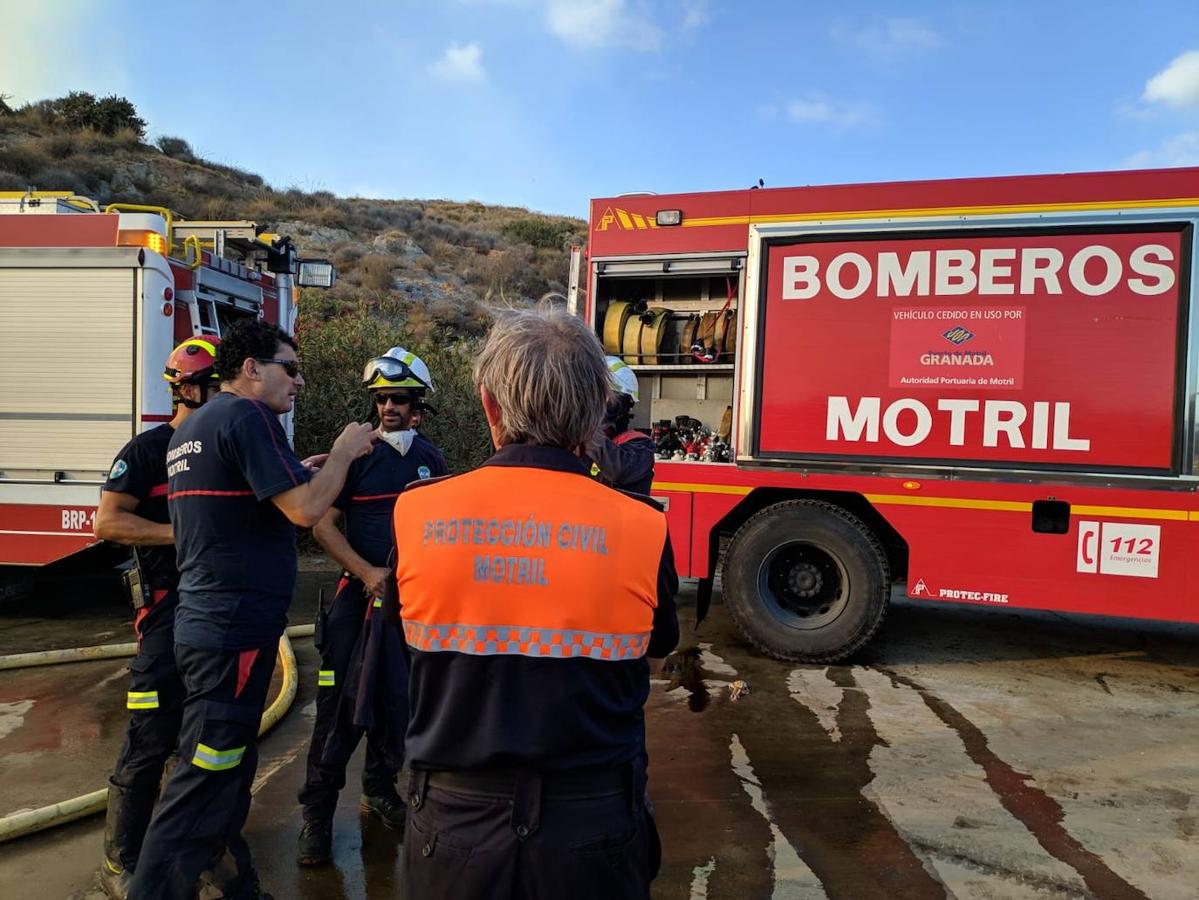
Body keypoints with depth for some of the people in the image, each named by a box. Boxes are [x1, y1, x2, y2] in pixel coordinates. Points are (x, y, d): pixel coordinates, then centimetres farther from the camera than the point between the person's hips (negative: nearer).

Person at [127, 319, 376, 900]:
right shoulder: (247, 416, -15)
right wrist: (343, 452, -7)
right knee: (205, 782, -2)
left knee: (228, 768, 20)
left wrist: (304, 472, 19)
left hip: (205, 623, 10)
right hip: (235, 632, -10)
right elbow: (306, 510, -22)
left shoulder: (192, 427, 16)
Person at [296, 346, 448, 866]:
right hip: (359, 594, -4)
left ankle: (379, 792, 31)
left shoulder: (431, 459, 7)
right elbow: (323, 525, -6)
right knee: (341, 702, -4)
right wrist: (369, 573, -15)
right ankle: (318, 814, 8)